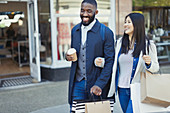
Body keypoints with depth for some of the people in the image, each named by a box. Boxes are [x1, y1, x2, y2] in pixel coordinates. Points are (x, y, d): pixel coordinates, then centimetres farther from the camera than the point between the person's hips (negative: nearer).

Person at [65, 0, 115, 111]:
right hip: (77, 84, 4)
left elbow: (109, 61, -9)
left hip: (96, 85, -4)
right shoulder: (75, 30, 8)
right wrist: (68, 56, -4)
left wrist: (99, 84, -18)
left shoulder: (106, 33, -9)